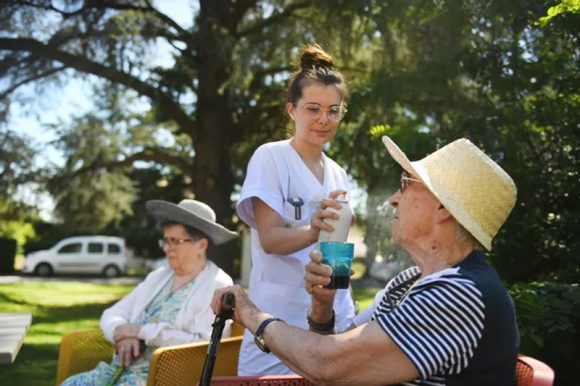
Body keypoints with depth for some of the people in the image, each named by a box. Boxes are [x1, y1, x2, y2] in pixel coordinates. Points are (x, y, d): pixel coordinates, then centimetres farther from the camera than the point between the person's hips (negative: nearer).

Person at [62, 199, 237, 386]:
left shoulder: (217, 286, -3)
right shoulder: (157, 277, 19)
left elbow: (203, 345, -16)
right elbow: (112, 315, 18)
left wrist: (144, 331, -12)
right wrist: (123, 332, -7)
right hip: (125, 367, 7)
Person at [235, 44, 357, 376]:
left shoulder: (338, 174, 11)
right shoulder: (270, 157, -7)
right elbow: (269, 239, -15)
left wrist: (350, 310, 10)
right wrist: (314, 232, -34)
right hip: (281, 321, -5)